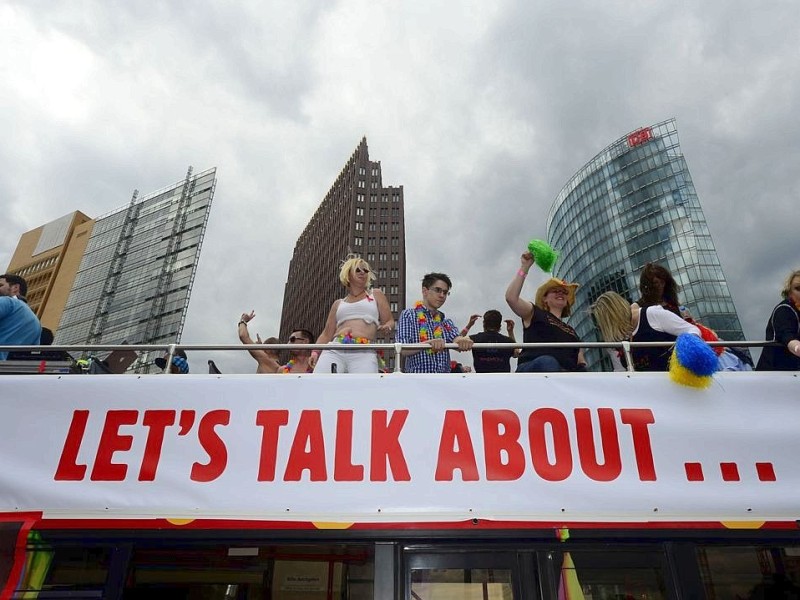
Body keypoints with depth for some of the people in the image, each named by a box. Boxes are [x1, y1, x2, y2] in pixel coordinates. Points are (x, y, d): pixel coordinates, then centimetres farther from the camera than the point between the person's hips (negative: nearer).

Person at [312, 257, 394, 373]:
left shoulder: (376, 295, 21)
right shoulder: (338, 304, 26)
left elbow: (389, 321, 18)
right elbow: (327, 333, 24)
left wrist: (386, 327, -6)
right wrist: (315, 352, 8)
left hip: (364, 353, -2)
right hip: (334, 351, 3)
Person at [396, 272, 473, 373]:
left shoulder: (446, 322, 20)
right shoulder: (408, 315, 5)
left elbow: (456, 339, 2)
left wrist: (463, 341, -21)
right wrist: (428, 343, -21)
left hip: (444, 376, 5)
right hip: (418, 375, -5)